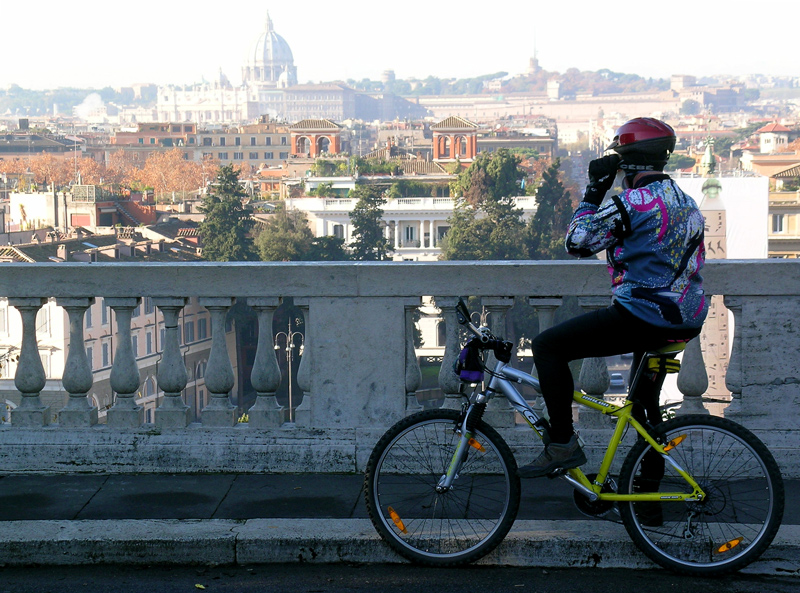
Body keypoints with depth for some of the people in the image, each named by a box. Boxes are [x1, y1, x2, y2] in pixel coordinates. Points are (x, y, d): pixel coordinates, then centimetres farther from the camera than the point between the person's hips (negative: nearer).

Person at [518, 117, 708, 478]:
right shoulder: (687, 203, 15)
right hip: (688, 322, 9)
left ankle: (563, 445, -6)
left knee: (547, 346, -4)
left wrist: (594, 190, 0)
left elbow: (577, 242, -10)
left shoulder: (635, 202, -13)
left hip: (641, 318, -9)